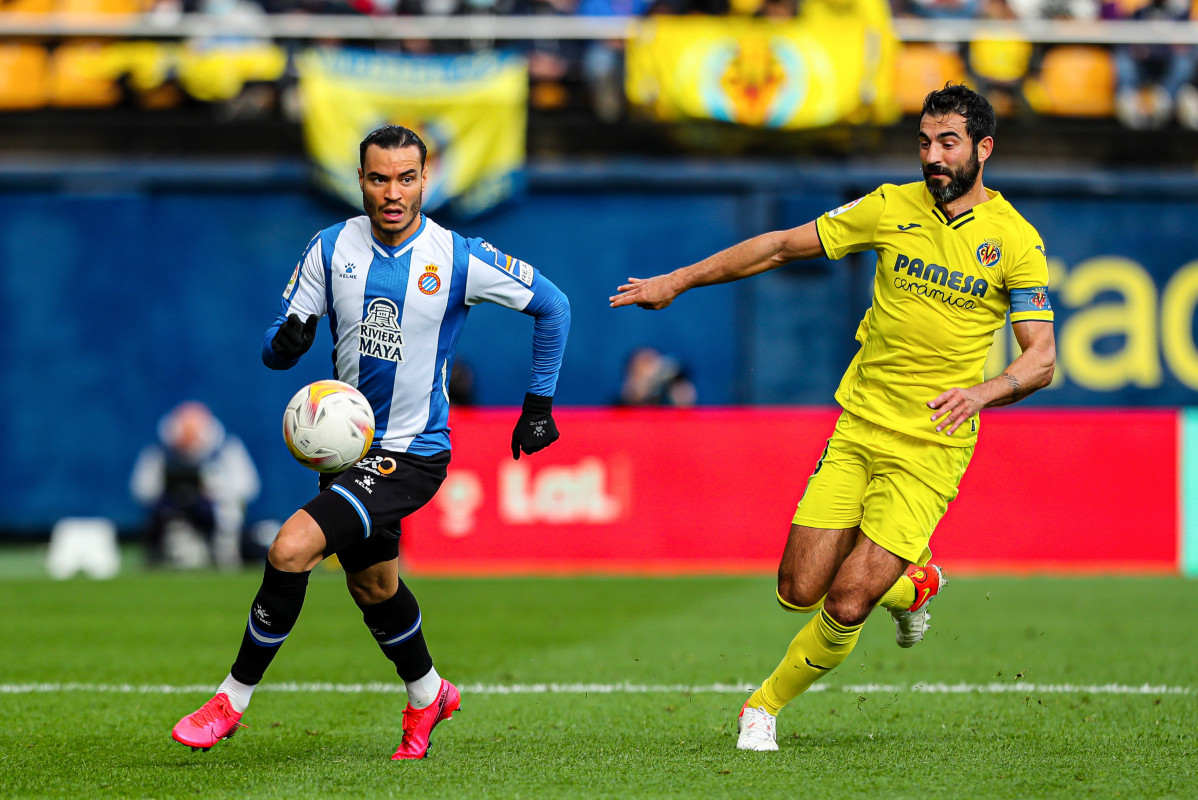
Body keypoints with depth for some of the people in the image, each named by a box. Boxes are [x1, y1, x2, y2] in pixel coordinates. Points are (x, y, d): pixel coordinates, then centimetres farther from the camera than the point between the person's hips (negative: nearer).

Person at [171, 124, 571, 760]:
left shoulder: (459, 259, -13)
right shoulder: (331, 249, -3)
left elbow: (552, 307, 2)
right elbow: (275, 349, 1)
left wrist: (538, 405, 2)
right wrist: (286, 343, -24)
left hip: (411, 455, -5)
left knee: (292, 547, -22)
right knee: (372, 588, 20)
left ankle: (232, 700, -10)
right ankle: (427, 695, 48)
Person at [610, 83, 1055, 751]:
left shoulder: (1016, 241, -6)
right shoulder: (892, 208, 1)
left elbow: (1042, 359, -8)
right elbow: (783, 246, 9)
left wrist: (981, 392, -28)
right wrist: (678, 281, 9)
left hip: (931, 447, -3)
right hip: (859, 428, 4)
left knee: (846, 607, -12)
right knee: (800, 591, -1)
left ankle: (768, 703, 15)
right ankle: (912, 585, 29)